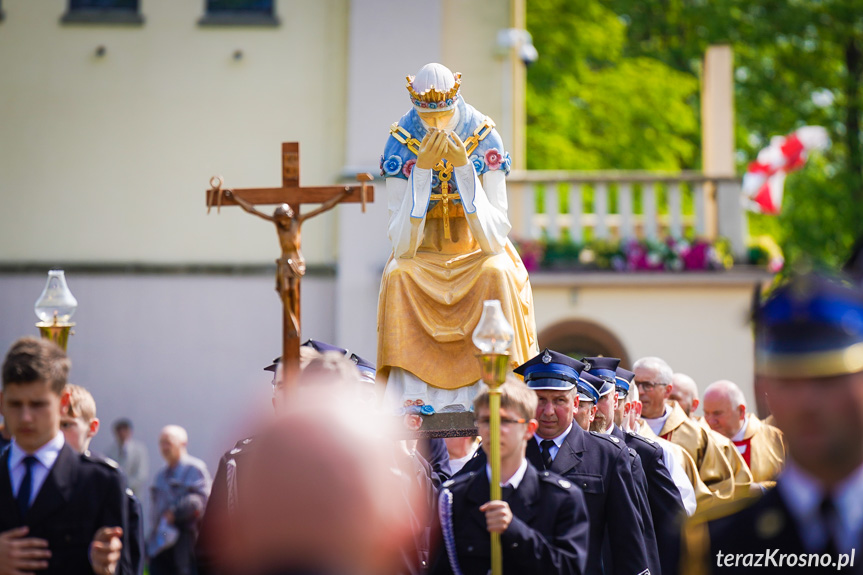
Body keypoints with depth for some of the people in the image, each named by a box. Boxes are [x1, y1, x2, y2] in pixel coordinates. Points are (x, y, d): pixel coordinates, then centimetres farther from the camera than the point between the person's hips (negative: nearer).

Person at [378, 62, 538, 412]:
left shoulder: (484, 138, -15)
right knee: (398, 275, -30)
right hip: (424, 251, 1)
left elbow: (495, 240, -22)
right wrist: (422, 169, -29)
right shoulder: (402, 143, -14)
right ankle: (411, 396, -29)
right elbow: (402, 247, -22)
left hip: (476, 249, -1)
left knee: (497, 274, -32)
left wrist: (464, 167, -30)